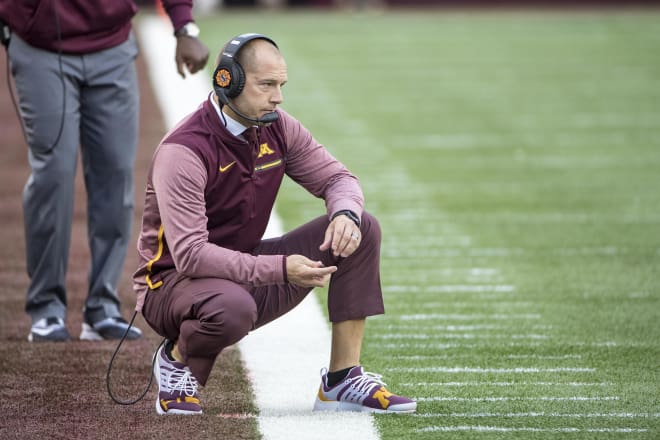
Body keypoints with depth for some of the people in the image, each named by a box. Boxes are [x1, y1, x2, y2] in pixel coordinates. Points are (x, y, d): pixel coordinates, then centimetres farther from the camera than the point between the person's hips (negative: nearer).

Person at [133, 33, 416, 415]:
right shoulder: (183, 151, -24)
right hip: (175, 281, -7)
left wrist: (345, 213, -19)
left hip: (248, 271, 7)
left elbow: (337, 179, 8)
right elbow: (190, 255, -31)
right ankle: (178, 358, -5)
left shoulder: (277, 129, -1)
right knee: (234, 307, -43)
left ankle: (344, 380, -6)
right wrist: (279, 269, -39)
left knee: (362, 228, -5)